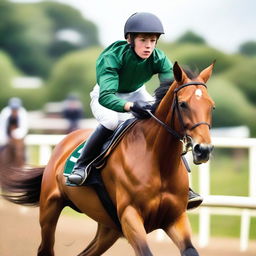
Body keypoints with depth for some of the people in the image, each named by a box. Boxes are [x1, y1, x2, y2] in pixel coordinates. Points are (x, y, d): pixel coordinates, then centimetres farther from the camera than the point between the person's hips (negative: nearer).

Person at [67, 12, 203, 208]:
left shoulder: (158, 59, -25)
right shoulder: (112, 57, -37)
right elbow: (106, 97, -48)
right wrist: (131, 107, -66)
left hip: (137, 94, 4)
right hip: (105, 95, -4)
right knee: (111, 121, -36)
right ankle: (81, 166, -17)